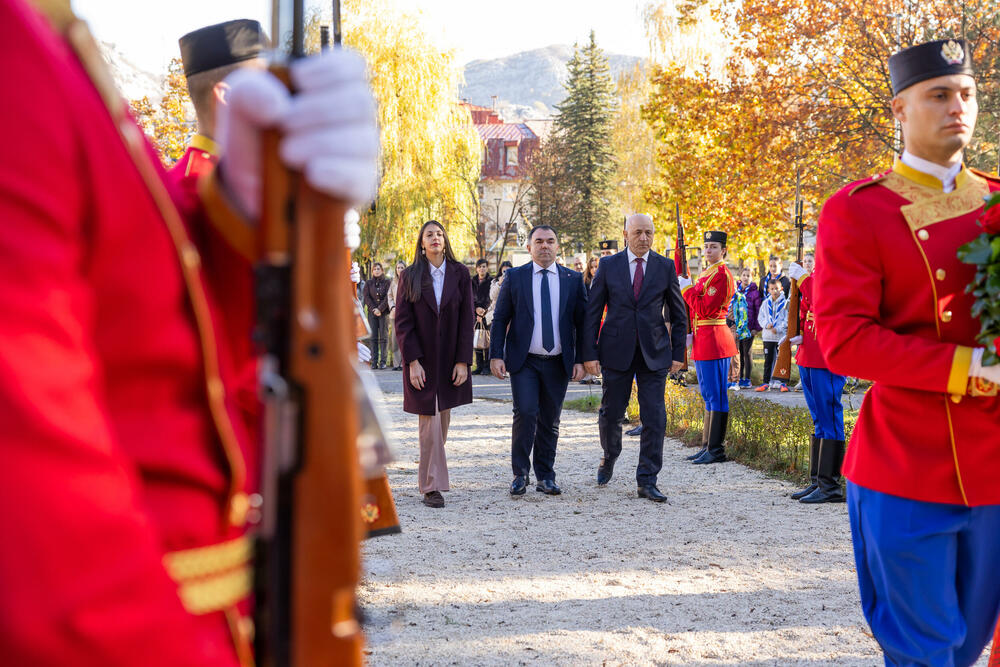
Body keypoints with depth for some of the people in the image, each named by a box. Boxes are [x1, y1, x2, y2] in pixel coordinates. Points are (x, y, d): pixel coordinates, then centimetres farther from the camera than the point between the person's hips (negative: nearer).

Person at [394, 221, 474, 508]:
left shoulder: (460, 274, 2)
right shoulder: (410, 276, 0)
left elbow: (467, 319, 0)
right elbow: (403, 321, -3)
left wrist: (463, 361, -6)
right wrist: (412, 361, -11)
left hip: (450, 359, 2)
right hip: (421, 358, -2)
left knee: (443, 417, 8)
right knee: (429, 420, -5)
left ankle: (429, 479, 24)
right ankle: (432, 486, -1)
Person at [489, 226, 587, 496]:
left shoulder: (573, 279, 6)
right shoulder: (515, 277, 3)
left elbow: (582, 321, 7)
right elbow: (500, 318, 3)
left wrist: (580, 359, 0)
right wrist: (496, 355, -6)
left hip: (558, 363, 2)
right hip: (524, 361, -2)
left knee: (550, 420, 7)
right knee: (525, 413, -14)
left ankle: (545, 477, 18)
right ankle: (520, 474, 0)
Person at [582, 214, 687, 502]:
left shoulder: (665, 267, 3)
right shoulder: (608, 265, 2)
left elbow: (678, 314, 9)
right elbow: (592, 312, 2)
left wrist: (678, 353, 3)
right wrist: (589, 353, -4)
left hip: (654, 353, 0)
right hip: (616, 351, 0)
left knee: (654, 418, -4)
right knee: (611, 414, 8)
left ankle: (647, 481, 3)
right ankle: (609, 457, 37)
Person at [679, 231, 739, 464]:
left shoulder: (722, 275, -13)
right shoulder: (706, 274, 17)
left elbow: (707, 309, -20)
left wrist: (687, 289, -12)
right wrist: (690, 334, 12)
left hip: (714, 341, -10)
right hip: (703, 341, 10)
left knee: (716, 396, -6)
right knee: (709, 395, 14)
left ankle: (716, 450, -4)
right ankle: (707, 446, 20)